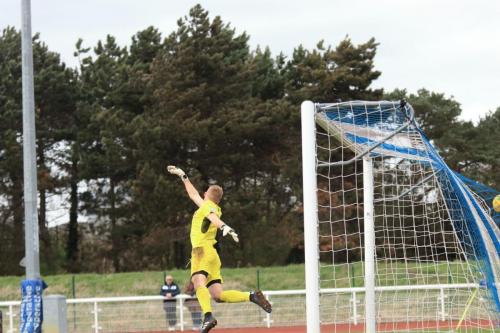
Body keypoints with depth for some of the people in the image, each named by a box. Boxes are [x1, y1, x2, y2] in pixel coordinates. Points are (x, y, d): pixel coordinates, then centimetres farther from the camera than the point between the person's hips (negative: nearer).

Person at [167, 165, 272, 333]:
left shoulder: (208, 206, 1)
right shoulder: (208, 207, 25)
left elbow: (214, 218, -24)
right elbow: (193, 194, 44)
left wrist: (225, 227, -45)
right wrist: (182, 176, 51)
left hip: (203, 251, -9)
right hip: (211, 254, 9)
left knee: (198, 283, -30)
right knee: (218, 295, 1)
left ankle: (208, 316, -50)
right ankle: (252, 296, -8)